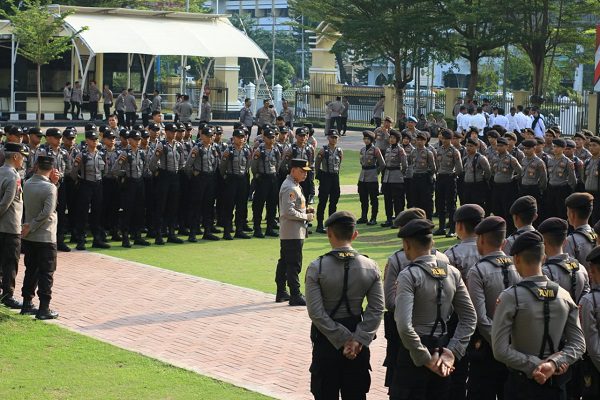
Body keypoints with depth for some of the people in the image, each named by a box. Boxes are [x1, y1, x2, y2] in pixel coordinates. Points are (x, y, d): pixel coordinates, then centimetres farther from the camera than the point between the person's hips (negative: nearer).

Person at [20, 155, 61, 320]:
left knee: (31, 271, 16)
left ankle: (27, 304, 21)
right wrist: (31, 227, -13)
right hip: (46, 237, -6)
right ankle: (44, 309, 1)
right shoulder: (50, 188, -18)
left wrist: (52, 182, -2)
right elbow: (47, 212, -23)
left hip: (29, 238, 6)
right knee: (46, 274, 1)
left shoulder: (27, 184, 0)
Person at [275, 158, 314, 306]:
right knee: (294, 265, -8)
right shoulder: (290, 188, -18)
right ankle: (295, 296, -6)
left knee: (284, 262, 15)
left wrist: (305, 210, 9)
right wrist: (306, 217, -15)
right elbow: (289, 212, -25)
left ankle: (281, 293, 23)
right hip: (293, 233, -11)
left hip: (287, 233, 11)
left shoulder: (294, 186, 15)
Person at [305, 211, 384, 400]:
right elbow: (376, 310, -8)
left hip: (326, 341, -2)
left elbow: (316, 312, -15)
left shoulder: (316, 268, -13)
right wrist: (358, 340, -9)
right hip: (359, 343, 2)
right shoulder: (370, 267, -5)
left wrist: (344, 339, -11)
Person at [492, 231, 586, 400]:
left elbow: (500, 350, -18)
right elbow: (579, 344, -3)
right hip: (557, 384, 4)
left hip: (522, 385, -4)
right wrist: (553, 363, -14)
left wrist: (536, 365, -13)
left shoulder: (510, 297, -14)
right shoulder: (564, 295, -1)